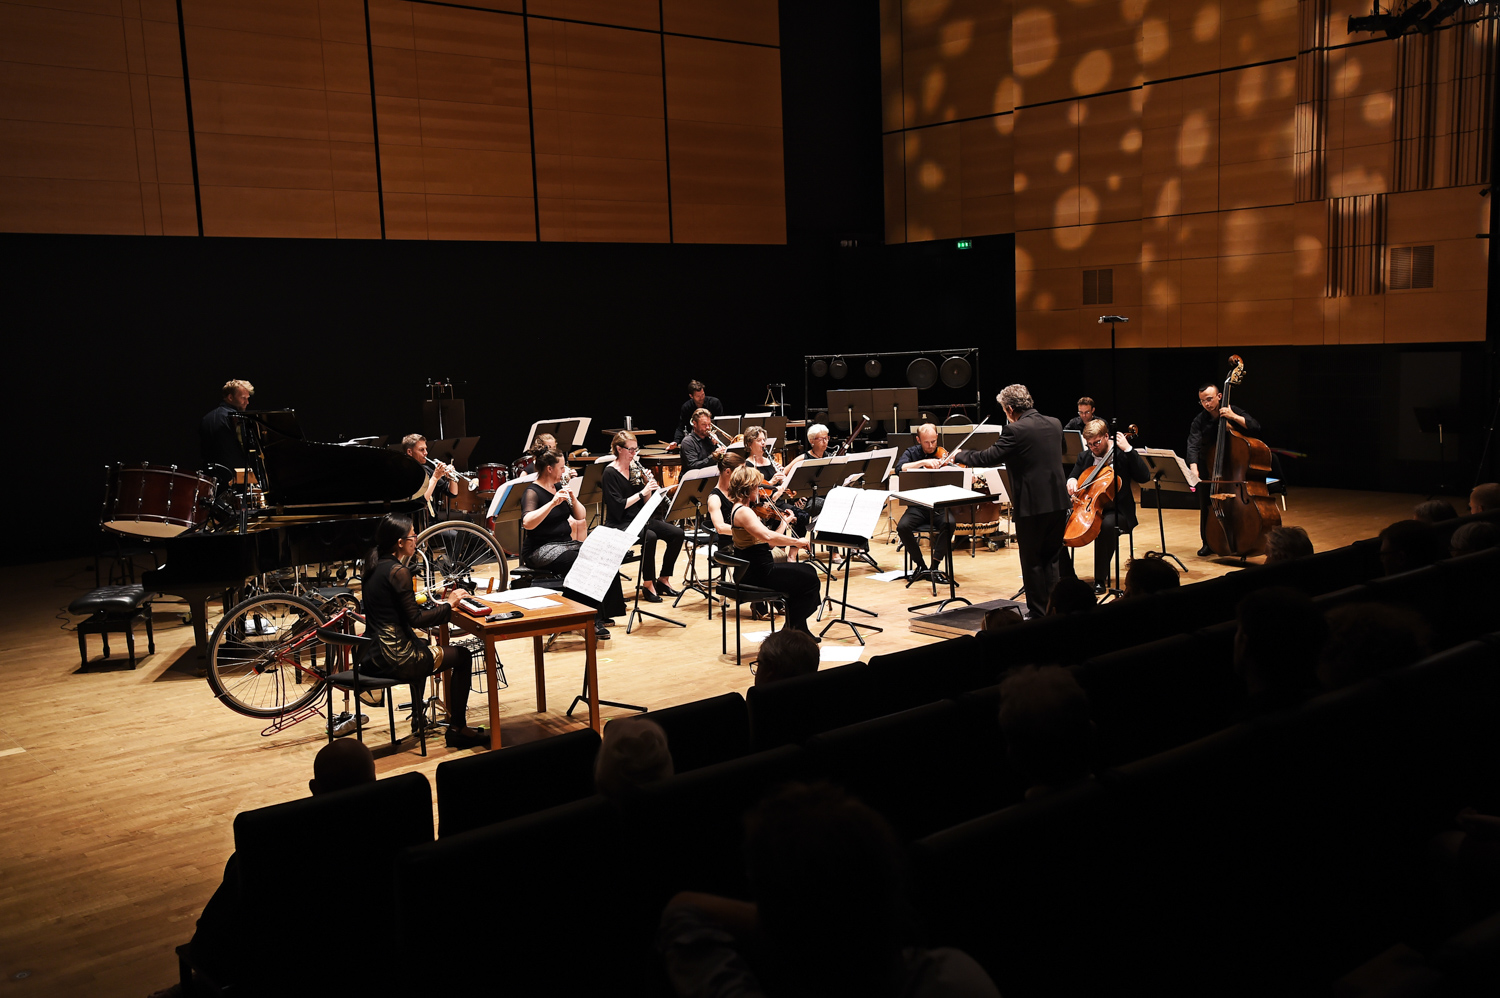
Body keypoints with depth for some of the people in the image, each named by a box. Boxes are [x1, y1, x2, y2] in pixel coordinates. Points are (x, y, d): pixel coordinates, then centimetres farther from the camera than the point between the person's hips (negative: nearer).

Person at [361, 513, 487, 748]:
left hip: (373, 655, 10)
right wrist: (448, 604, -8)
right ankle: (457, 729, 10)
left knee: (421, 645, 39)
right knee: (462, 656, 5)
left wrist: (435, 598, 11)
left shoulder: (375, 565, 8)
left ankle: (418, 718, 46)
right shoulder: (397, 571, -19)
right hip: (396, 660, -10)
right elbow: (415, 619, -19)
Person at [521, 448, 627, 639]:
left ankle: (603, 613, -10)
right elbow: (527, 523, -30)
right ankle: (592, 621, -23)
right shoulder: (532, 492, -12)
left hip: (565, 543, 8)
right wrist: (553, 502, -34)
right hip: (541, 549, -8)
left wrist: (572, 498, -8)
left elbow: (580, 516, 10)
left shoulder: (559, 487, 11)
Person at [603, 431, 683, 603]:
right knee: (649, 537, -34)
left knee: (676, 533, -9)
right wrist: (642, 492, -22)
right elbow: (618, 506, -19)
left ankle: (663, 579, 2)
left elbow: (645, 502, 10)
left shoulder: (635, 468, 10)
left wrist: (648, 484, -7)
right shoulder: (610, 473, -11)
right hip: (618, 523, -7)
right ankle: (648, 584, -20)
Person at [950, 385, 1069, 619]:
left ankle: (1038, 613, 10)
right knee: (1053, 558, 16)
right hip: (1058, 502, 7)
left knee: (1032, 562, 5)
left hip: (1032, 505, -7)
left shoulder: (1016, 431, -16)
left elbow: (988, 458, -15)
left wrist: (959, 456, 2)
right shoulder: (1055, 424, 8)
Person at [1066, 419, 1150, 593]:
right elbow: (1073, 477, 17)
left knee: (1107, 525, -39)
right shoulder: (1084, 457, 12)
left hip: (1117, 512, -5)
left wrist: (1128, 449, -20)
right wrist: (1071, 481, -8)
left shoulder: (1122, 455, -3)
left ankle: (1100, 580, -30)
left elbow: (1145, 477, -16)